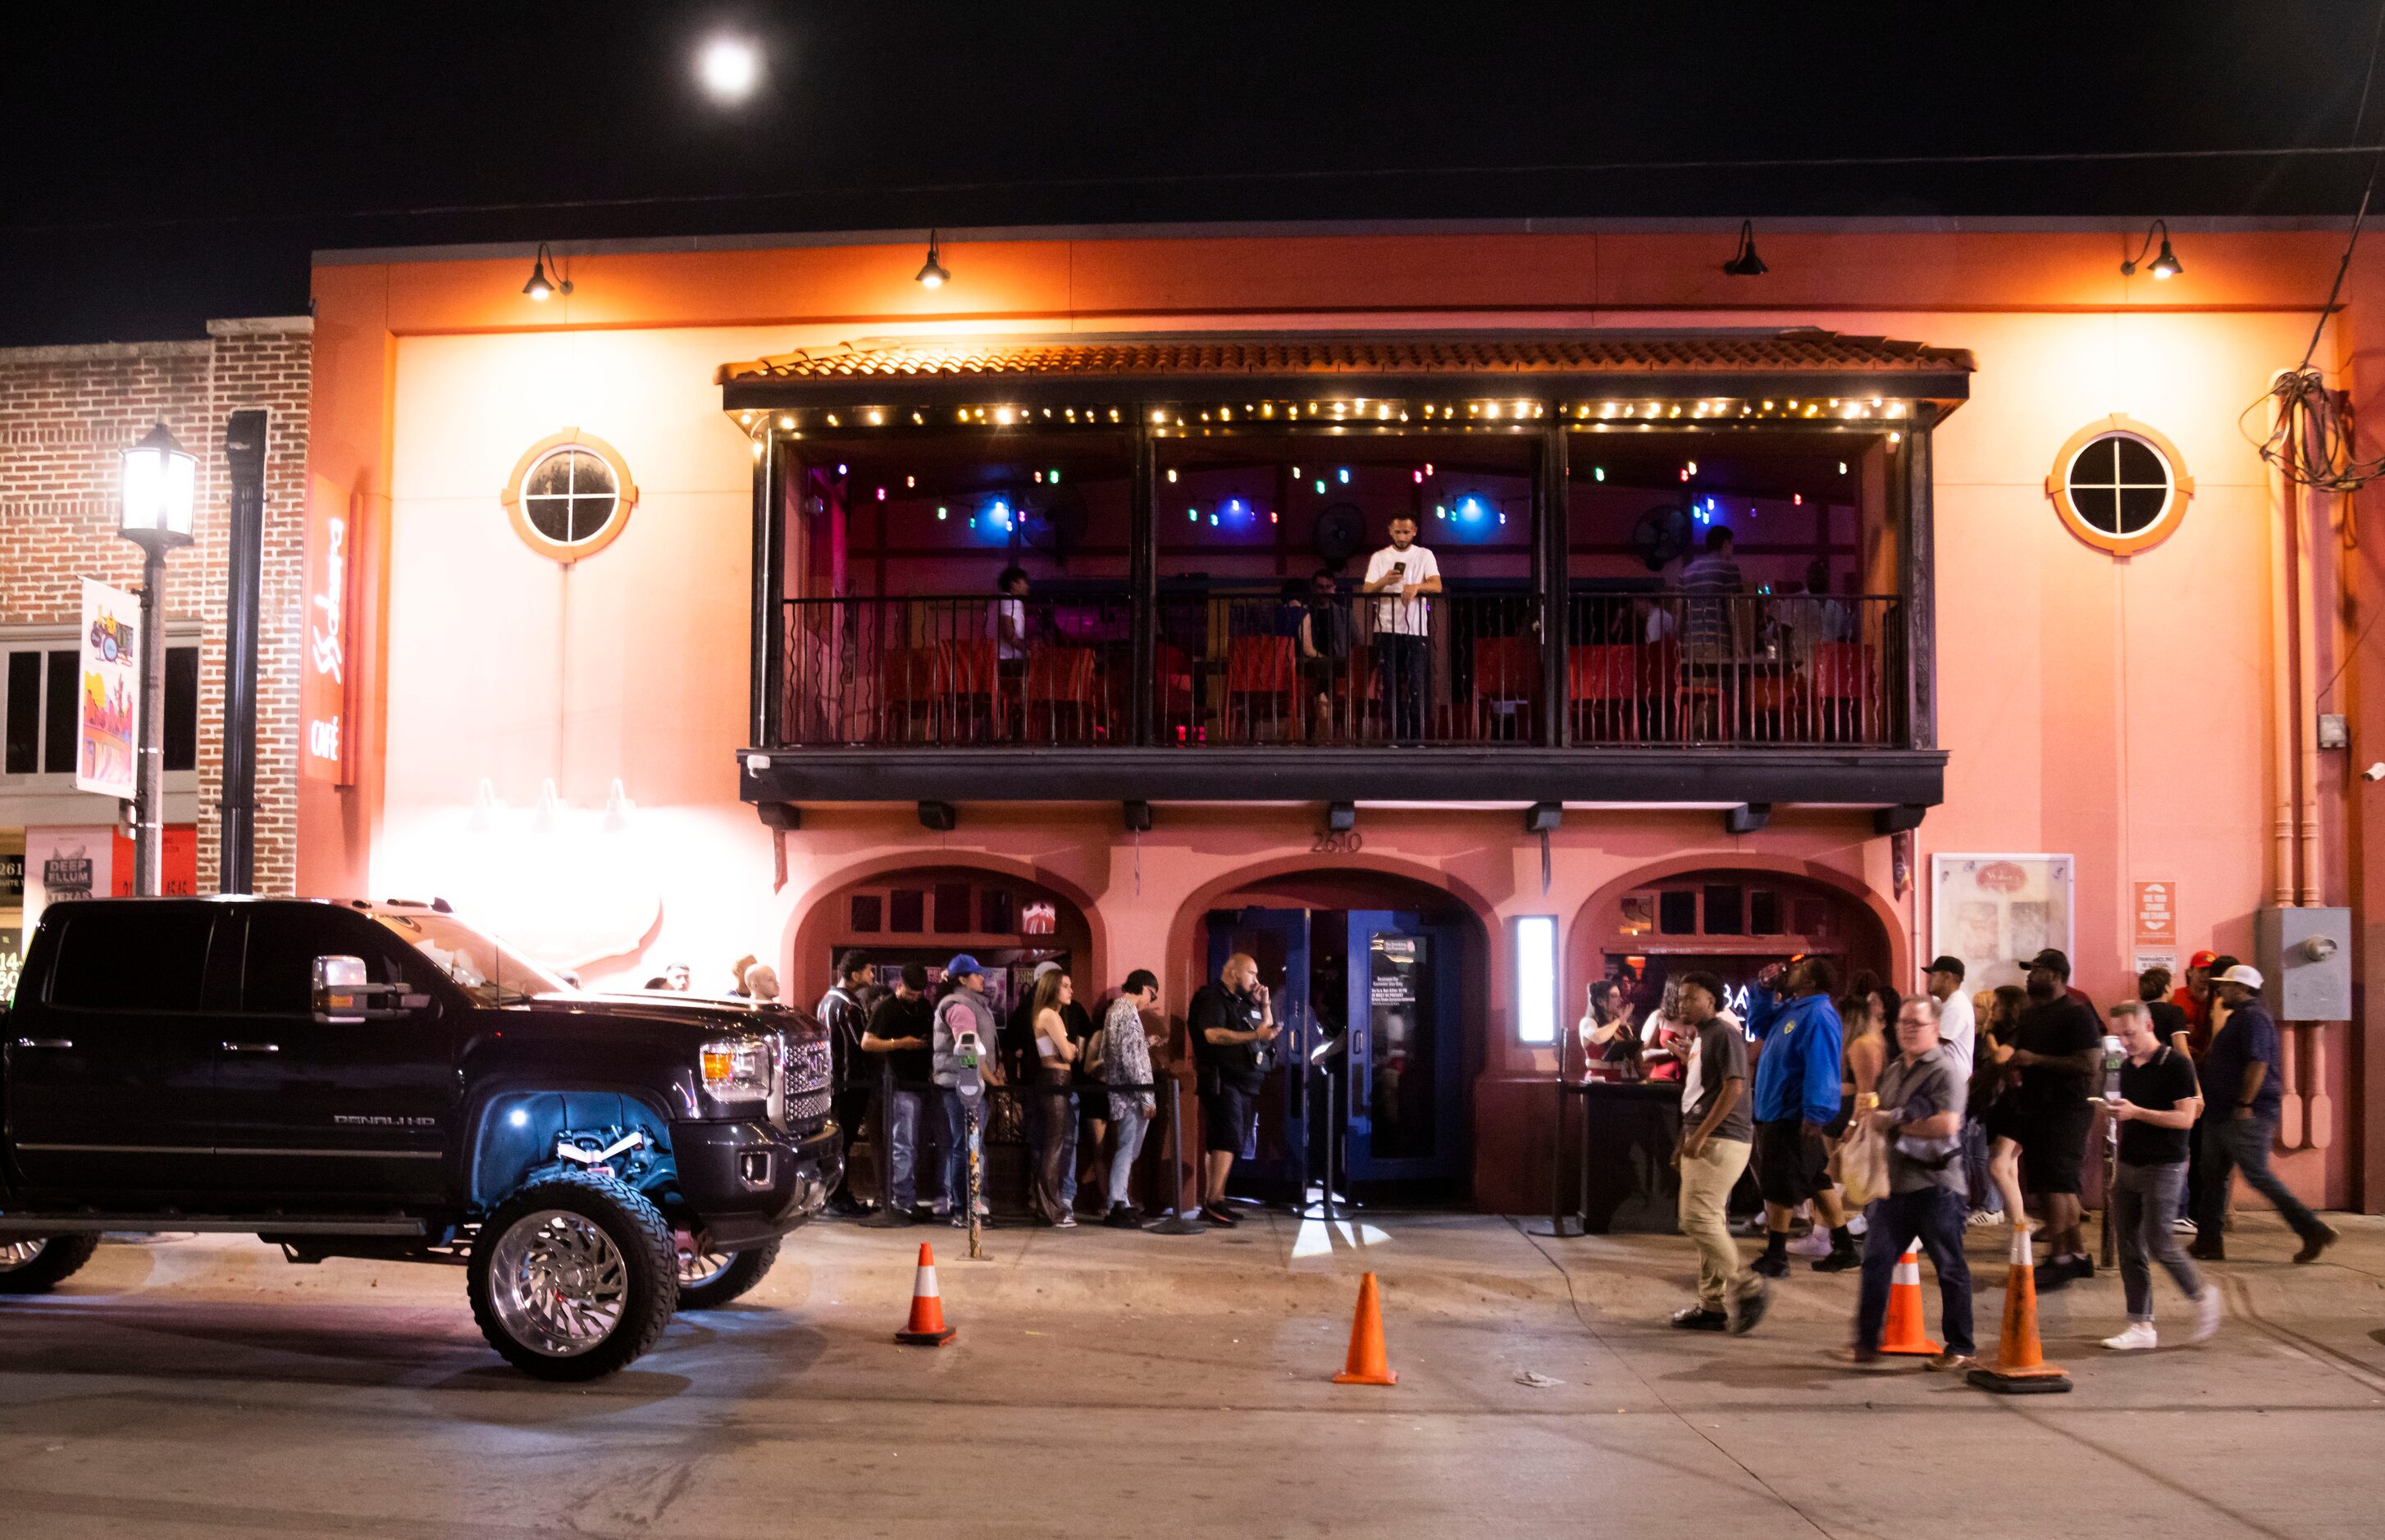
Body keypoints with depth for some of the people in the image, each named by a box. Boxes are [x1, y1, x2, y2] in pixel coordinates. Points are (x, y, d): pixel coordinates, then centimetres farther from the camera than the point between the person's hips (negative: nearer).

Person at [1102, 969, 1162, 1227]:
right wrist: (1146, 1098, -18)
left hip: (1121, 1092, 10)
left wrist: (1146, 1042, 28)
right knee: (1128, 1150, -5)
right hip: (1132, 1092, -10)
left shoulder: (1115, 1009, 15)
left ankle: (1120, 1203, 21)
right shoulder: (1128, 1011, -15)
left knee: (1127, 1150, 16)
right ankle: (1117, 1207, -3)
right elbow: (1130, 1059, -20)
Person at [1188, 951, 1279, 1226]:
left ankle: (1214, 1201, 12)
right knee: (1228, 1139, -18)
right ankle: (1213, 1202, -20)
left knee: (1222, 1142, 9)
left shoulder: (1245, 1002, 21)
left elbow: (1268, 1032, 25)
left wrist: (1265, 1004, 11)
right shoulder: (1212, 998, -7)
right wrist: (1255, 1035, -24)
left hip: (1247, 1084, 9)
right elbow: (1212, 1034, -22)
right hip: (1223, 1081, -9)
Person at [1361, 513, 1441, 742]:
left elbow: (1436, 586, -6)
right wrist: (1384, 581, -19)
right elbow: (1366, 591, 1)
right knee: (1391, 686, 1)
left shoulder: (1424, 555, 8)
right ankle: (1397, 737, 5)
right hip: (1387, 629, 1)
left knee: (1417, 686, -6)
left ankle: (1416, 737, -4)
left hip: (1416, 629, -1)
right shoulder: (1379, 558, 10)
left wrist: (1416, 587, -26)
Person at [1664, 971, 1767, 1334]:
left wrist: (1700, 1135, -20)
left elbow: (1733, 1087, -20)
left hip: (1721, 1140, -10)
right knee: (1710, 1222, 10)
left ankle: (1745, 1287, -5)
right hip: (1702, 1139, 10)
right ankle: (1713, 1304, 14)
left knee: (1698, 1219, -14)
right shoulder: (1700, 1036, 17)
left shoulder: (1723, 1033, -11)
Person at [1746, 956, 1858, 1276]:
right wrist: (1765, 988, 14)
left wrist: (1814, 1114, -30)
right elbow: (1759, 1024, 27)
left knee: (1778, 1188, -2)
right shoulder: (1791, 1008, 11)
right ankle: (1844, 1249, 22)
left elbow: (1821, 1068, -26)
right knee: (1817, 1182, 14)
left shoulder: (1818, 1016, -20)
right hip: (1774, 1111, 10)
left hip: (1791, 1117, -10)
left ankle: (1775, 1258, 6)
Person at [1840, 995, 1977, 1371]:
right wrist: (1874, 1117, 5)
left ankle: (1961, 1349, 13)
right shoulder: (1893, 1071, 16)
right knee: (1876, 1259, 5)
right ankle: (1867, 1341, 12)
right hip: (1896, 1181, 7)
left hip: (1935, 1184, -7)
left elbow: (1947, 1124, -23)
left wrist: (1896, 1123, -13)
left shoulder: (1945, 1072, -10)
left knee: (1949, 1267, 3)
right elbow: (1879, 1115, 29)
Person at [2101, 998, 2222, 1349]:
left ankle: (2202, 1296, 16)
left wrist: (2136, 1112, -23)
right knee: (2129, 1246, 4)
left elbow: (2185, 1118, -17)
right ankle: (2141, 1326, 8)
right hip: (2128, 1167, 7)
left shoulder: (2176, 1064, -10)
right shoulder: (2128, 1067, 13)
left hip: (2163, 1167, -7)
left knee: (2158, 1242, -9)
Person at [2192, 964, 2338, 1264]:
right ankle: (2209, 1242, 13)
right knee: (2213, 1175, 10)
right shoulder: (2239, 1017, 18)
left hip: (2248, 1115, -11)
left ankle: (2314, 1230, -1)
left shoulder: (2253, 1017, -15)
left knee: (2258, 1175, -8)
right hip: (2224, 1114, 11)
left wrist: (2244, 1105, -26)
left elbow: (2258, 1062, -24)